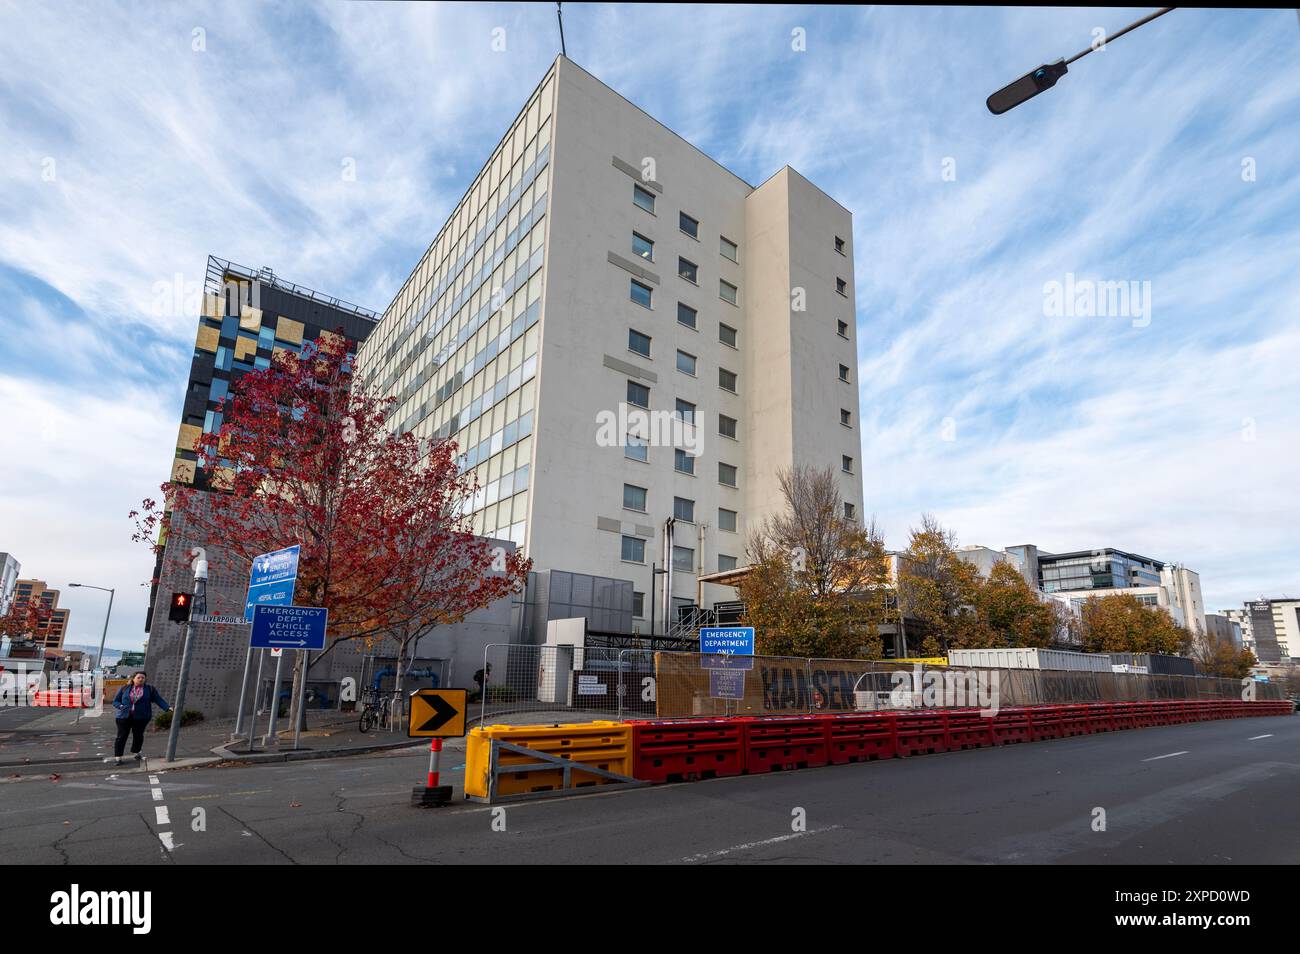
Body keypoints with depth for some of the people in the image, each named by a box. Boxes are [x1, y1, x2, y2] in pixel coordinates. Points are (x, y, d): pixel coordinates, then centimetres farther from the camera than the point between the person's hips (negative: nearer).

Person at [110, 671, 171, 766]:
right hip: (124, 716, 0)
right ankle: (117, 757, 6)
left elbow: (159, 699, 1)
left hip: (141, 717, 0)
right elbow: (115, 701, 8)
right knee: (121, 737, -2)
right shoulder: (124, 689, 5)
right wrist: (120, 706, -14)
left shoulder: (149, 689, 4)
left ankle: (135, 752, 26)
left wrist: (168, 707, -11)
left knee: (138, 735, 5)